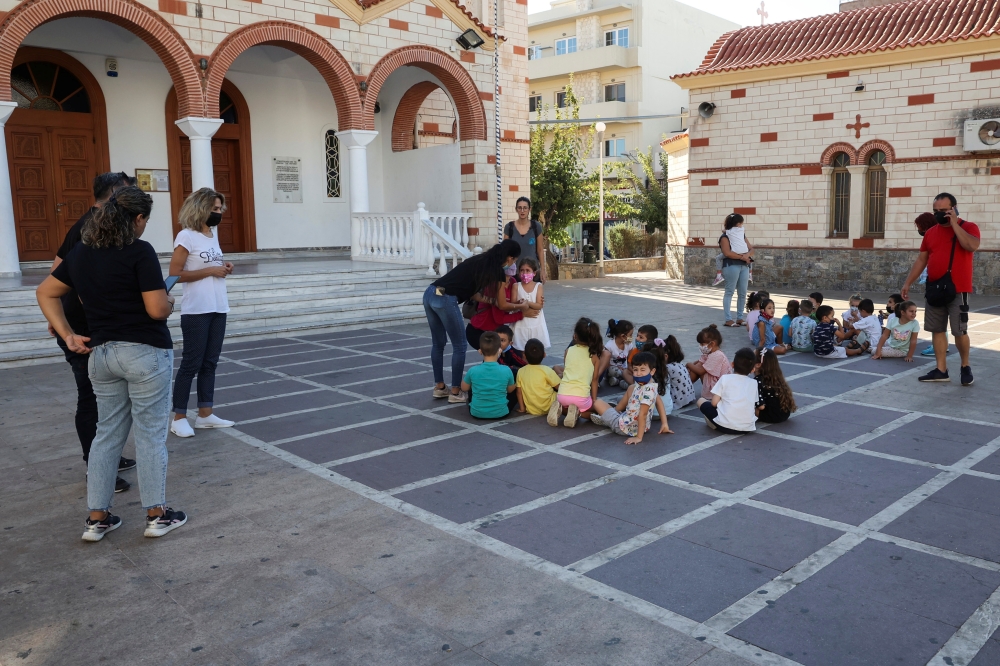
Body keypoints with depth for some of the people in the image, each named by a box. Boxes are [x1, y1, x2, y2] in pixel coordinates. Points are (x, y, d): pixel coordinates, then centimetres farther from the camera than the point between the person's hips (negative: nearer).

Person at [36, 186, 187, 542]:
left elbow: (46, 293, 16)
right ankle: (157, 514, 12)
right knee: (150, 434, 4)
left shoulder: (81, 253, 8)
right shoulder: (140, 252, -14)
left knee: (107, 434, 15)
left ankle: (97, 518, 20)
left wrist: (68, 335, 11)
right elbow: (157, 309, -18)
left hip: (101, 352, 6)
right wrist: (169, 301, 4)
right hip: (145, 353, -6)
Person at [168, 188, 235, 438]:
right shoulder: (186, 236, -11)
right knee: (191, 363, -3)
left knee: (210, 362, 10)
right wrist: (210, 271, -17)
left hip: (218, 308, 8)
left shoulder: (213, 234, 13)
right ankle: (179, 418, 7)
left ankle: (205, 414, 17)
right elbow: (175, 274, -15)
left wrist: (223, 268, 1)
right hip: (196, 311, -8)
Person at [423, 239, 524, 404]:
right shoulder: (497, 271, -1)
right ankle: (455, 392, 14)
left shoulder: (481, 260, 20)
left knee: (438, 343, 19)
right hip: (445, 299, -8)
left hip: (429, 293, 8)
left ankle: (439, 387, 31)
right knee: (460, 346, 7)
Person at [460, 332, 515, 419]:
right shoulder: (506, 370, -16)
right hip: (501, 413, -1)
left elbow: (464, 388, 4)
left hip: (477, 413, 1)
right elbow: (510, 390, 4)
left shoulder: (473, 371, -16)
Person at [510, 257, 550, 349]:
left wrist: (528, 303, -25)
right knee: (520, 350, 2)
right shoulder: (516, 286, 0)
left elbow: (539, 306, -9)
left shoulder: (538, 286, -1)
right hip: (521, 324, 0)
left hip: (536, 325, 0)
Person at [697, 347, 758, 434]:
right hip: (747, 428, 3)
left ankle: (716, 425, 7)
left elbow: (714, 402, -2)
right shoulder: (754, 383, 9)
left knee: (701, 401, 19)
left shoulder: (725, 378, 1)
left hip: (725, 425, -3)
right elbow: (753, 406, 9)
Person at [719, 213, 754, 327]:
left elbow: (751, 249, 15)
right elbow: (727, 253, -16)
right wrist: (742, 257, -12)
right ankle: (728, 319, -6)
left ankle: (740, 318, 13)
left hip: (744, 266, 7)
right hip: (731, 266, -7)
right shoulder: (725, 237, -3)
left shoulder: (742, 236, 19)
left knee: (742, 293, 5)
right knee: (729, 292, -6)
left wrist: (747, 255, -8)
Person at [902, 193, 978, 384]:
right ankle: (941, 370, 12)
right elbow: (921, 260, 15)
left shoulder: (968, 227, -3)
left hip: (957, 290, -5)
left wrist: (954, 224, -18)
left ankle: (965, 367, 19)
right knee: (937, 330, 6)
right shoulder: (931, 232, 11)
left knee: (959, 331, -2)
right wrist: (907, 283, 11)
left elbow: (972, 246, -25)